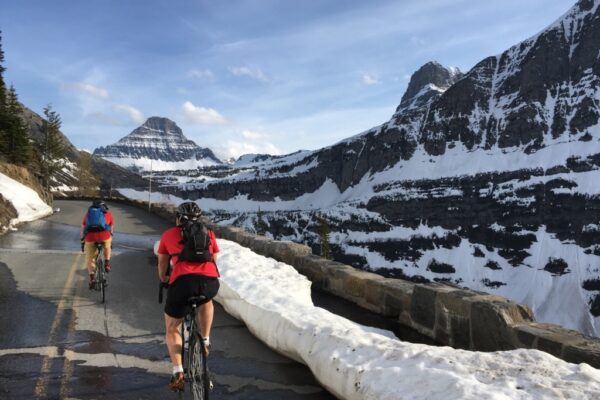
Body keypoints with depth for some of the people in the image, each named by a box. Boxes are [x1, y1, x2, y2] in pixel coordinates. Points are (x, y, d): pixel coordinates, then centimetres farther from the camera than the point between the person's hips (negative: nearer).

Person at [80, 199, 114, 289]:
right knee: (107, 246, 35)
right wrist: (110, 240, 48)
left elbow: (83, 228, 31)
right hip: (104, 235, -1)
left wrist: (82, 241, 40)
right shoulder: (108, 213, 27)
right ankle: (107, 263, 24)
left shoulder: (88, 213, 30)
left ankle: (92, 277, 2)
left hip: (90, 236, 1)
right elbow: (111, 228, 35)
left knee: (89, 259, 17)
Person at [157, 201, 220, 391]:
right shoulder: (209, 233, 24)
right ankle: (205, 340, 29)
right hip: (210, 282, 2)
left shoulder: (169, 234, 22)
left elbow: (162, 265, 35)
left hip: (183, 282, -1)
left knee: (172, 329, 21)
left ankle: (178, 372, 8)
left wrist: (163, 279, 56)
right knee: (206, 300, 38)